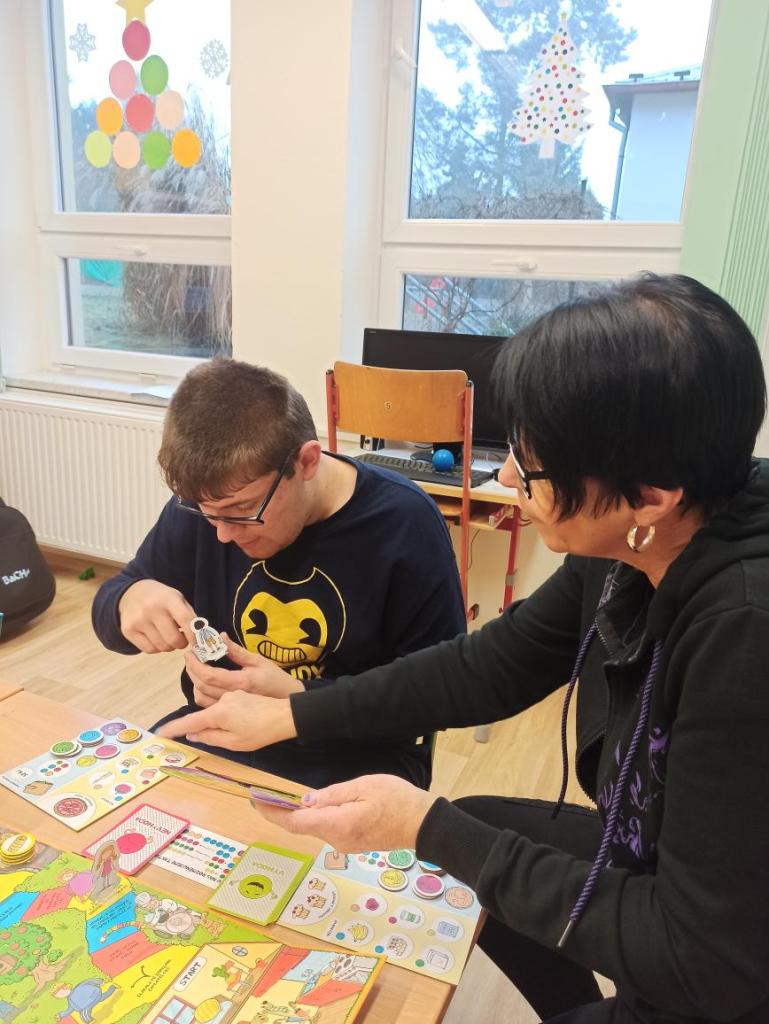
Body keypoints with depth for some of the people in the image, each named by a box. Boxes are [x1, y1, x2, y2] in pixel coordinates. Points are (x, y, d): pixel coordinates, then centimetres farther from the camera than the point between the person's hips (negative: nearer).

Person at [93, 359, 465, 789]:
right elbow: (110, 603, 6)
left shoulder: (404, 523, -18)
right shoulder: (205, 500, -7)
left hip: (351, 758, -2)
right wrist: (130, 600, -18)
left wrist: (299, 700, -24)